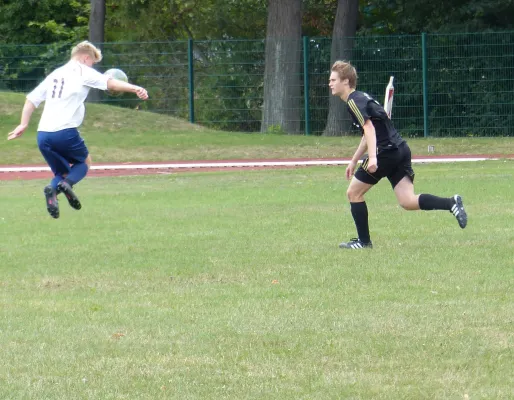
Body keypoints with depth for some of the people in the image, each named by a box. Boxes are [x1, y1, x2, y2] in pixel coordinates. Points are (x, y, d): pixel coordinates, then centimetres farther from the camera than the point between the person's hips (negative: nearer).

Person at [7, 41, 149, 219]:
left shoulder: (55, 74, 22)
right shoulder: (82, 72, 2)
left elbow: (32, 99, 22)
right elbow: (110, 83, -11)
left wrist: (23, 124, 24)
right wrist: (135, 89, -17)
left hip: (43, 135, 6)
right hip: (65, 132, -6)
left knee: (62, 172, 19)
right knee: (84, 162, 19)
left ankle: (53, 189, -16)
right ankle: (67, 183, -14)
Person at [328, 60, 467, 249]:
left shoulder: (354, 101, -9)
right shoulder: (361, 97, 22)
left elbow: (369, 127, -22)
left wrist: (372, 157, -32)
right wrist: (354, 161, 34)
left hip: (387, 152, -9)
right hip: (400, 149, 9)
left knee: (354, 193, 4)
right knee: (408, 201, 0)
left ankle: (363, 241, 8)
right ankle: (451, 203, -13)